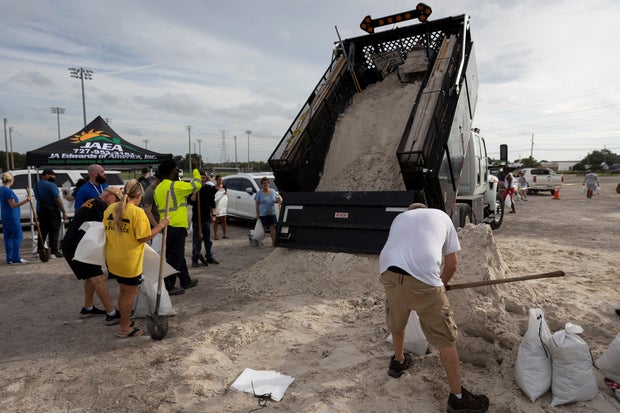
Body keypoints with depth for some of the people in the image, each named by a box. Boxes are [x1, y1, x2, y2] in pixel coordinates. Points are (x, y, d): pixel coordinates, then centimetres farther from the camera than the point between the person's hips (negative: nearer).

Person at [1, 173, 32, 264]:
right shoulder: (8, 191, -16)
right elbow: (13, 205, -19)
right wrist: (25, 200, -27)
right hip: (12, 217, -9)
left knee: (8, 237, 10)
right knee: (18, 236, -5)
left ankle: (9, 258, 14)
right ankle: (16, 258, -5)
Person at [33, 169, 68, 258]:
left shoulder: (36, 185, 11)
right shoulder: (51, 185, -16)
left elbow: (38, 198, 18)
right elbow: (57, 200, -19)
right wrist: (64, 211, -15)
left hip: (40, 211, 8)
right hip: (52, 212, -8)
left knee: (42, 232, 14)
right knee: (53, 232, -3)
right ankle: (54, 252, -2)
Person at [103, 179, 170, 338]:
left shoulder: (110, 209, 3)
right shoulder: (137, 212, -17)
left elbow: (106, 233, 10)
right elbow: (144, 237, -18)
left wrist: (107, 257, 20)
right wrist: (161, 226, -8)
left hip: (113, 259, 7)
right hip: (130, 262, -7)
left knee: (123, 290, 23)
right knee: (130, 293, 9)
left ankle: (124, 322, 36)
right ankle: (125, 329, 19)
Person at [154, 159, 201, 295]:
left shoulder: (159, 188, 12)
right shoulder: (176, 186, -15)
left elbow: (159, 207, 17)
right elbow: (196, 185, -9)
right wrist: (195, 169, 2)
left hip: (165, 226, 9)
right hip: (177, 226, -9)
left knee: (178, 255, 18)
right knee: (174, 258, -1)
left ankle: (186, 281, 30)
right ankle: (168, 287, 4)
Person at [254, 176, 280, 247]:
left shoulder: (273, 191, 8)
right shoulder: (259, 193, -2)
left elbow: (276, 201, 15)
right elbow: (257, 204, -3)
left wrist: (278, 200, -9)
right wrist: (257, 214, -9)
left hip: (272, 213, 3)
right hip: (263, 214, -3)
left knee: (272, 227, 1)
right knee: (263, 228, 1)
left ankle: (273, 242, 6)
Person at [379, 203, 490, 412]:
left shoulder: (400, 217, 31)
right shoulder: (441, 216, 25)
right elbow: (452, 263, 22)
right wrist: (440, 284, 39)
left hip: (389, 273, 4)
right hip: (423, 277, -3)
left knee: (396, 322, 30)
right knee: (445, 338, 12)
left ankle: (398, 361, 52)